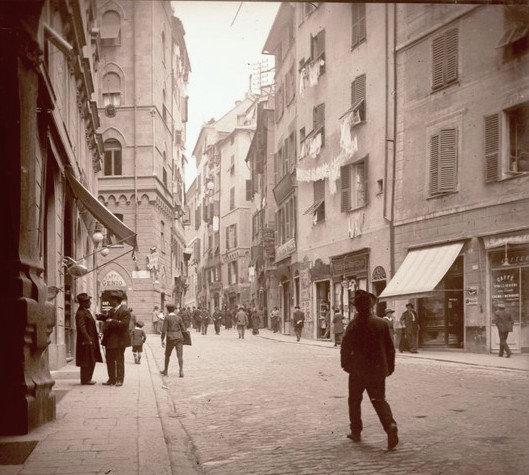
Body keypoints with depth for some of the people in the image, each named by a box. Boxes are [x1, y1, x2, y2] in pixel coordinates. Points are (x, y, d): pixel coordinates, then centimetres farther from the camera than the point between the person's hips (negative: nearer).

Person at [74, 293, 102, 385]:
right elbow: (82, 328, -23)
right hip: (86, 341, -10)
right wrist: (87, 339, -25)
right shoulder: (80, 313, -16)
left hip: (90, 340, 10)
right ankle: (85, 380, 3)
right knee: (86, 362, -4)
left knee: (92, 361, 14)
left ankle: (87, 379, 21)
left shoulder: (86, 312, 17)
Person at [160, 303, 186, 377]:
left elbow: (164, 330, -10)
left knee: (167, 355, 17)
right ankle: (181, 372, -18)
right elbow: (183, 329, 7)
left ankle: (165, 371, 29)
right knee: (180, 355, -3)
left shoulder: (167, 318, -6)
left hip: (171, 338, -2)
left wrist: (162, 340, -3)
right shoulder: (179, 317, 5)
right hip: (179, 338, 2)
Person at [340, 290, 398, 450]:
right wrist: (390, 367, 12)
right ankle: (390, 425, -17)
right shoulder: (381, 323, -3)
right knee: (379, 400, 6)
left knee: (354, 400, 16)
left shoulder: (353, 325, -12)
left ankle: (356, 431, 22)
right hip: (378, 370, 2)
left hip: (358, 370, -2)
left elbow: (346, 348, -9)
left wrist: (345, 364, 7)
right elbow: (390, 348, 2)